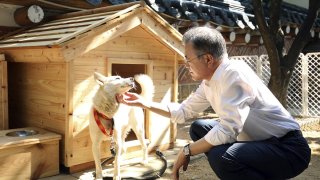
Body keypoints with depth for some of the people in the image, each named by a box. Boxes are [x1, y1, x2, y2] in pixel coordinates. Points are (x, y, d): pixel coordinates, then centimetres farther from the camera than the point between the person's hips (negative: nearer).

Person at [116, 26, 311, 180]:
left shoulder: (234, 72, -24)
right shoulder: (209, 82, 2)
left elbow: (227, 130, -32)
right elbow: (183, 112, 15)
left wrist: (187, 151, -18)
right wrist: (143, 102, 10)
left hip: (287, 147, -8)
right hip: (258, 141, 9)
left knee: (221, 156, -32)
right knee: (199, 128, 10)